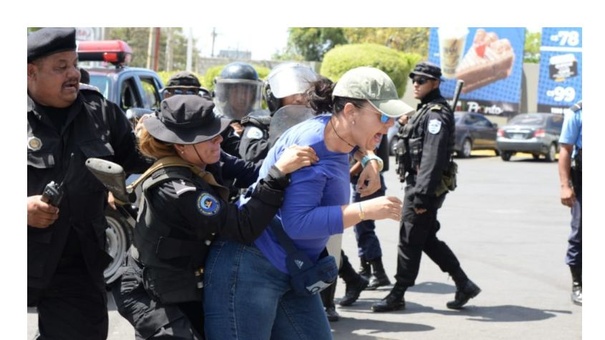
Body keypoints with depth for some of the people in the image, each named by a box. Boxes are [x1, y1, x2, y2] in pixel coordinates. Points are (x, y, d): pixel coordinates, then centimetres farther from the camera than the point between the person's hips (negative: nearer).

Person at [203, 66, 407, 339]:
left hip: (292, 274, 10)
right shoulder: (311, 144, -21)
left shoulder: (339, 141, 7)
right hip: (247, 269, -10)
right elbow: (297, 222, -27)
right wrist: (365, 210, -25)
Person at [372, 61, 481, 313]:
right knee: (428, 239, 14)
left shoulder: (436, 114, -15)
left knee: (409, 240, -2)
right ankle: (464, 285, 19)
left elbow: (432, 158, -23)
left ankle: (397, 296, 7)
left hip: (425, 186, -10)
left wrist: (422, 195, -27)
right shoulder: (425, 110, 17)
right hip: (417, 184, 10)